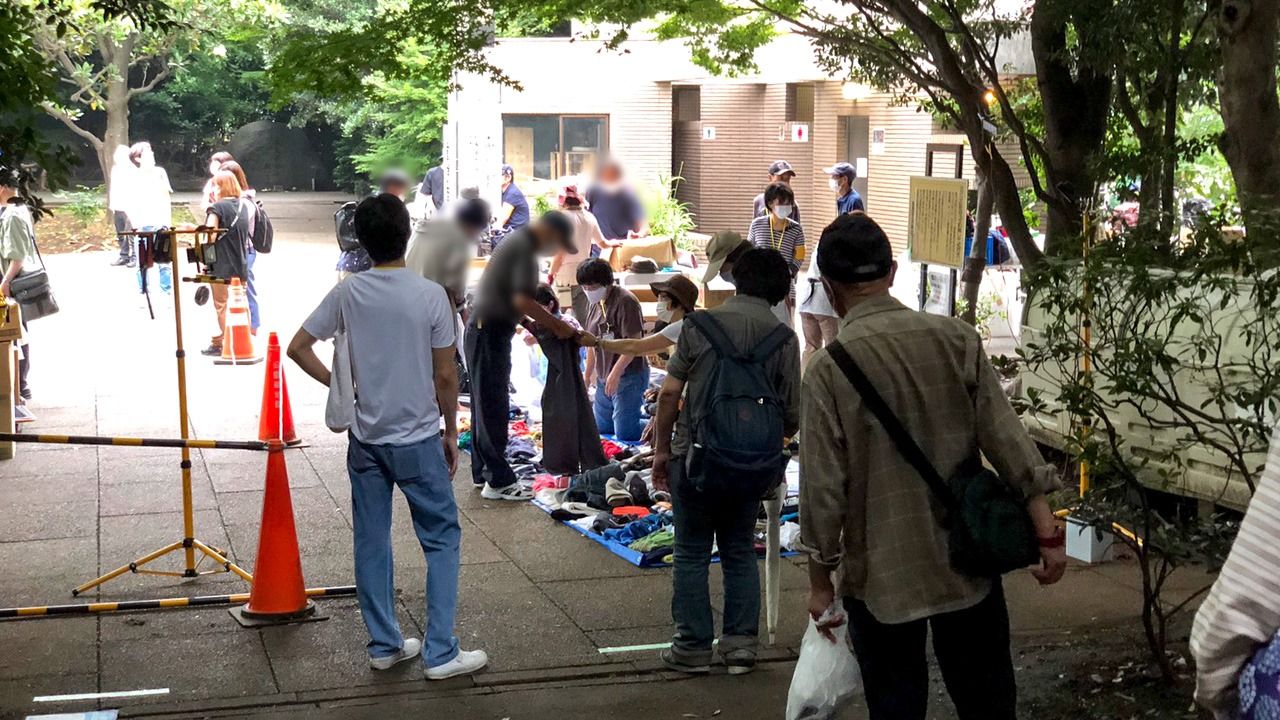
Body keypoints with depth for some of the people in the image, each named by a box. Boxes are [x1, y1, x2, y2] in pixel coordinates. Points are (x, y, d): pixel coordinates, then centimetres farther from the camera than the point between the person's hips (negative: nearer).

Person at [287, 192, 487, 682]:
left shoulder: (347, 293, -3)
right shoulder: (430, 295, -13)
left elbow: (299, 347, -1)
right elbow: (445, 376, -8)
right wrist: (451, 432, 4)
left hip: (366, 439, 4)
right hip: (417, 439, -4)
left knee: (371, 541, 12)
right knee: (442, 539, 6)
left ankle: (384, 645, 21)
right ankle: (440, 653, 4)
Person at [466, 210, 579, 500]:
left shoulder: (519, 241, 15)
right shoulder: (524, 248, -16)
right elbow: (522, 301, -26)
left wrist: (548, 326, 12)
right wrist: (559, 326, -17)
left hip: (486, 330, 10)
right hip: (490, 332, -10)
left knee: (486, 405, 16)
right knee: (493, 408, -5)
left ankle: (482, 472, 24)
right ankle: (498, 481, 0)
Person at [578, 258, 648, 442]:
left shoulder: (625, 301, -17)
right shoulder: (595, 303, 10)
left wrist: (616, 373, -25)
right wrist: (587, 375, 20)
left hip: (628, 377, -9)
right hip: (604, 378, 9)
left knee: (625, 434, -11)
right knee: (602, 428, 14)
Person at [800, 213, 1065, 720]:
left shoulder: (829, 368, -13)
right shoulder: (956, 339, -5)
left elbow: (823, 490, -11)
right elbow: (1007, 439, -6)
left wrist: (820, 581, 0)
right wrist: (1047, 533, -1)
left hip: (881, 574, -2)